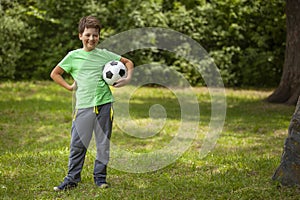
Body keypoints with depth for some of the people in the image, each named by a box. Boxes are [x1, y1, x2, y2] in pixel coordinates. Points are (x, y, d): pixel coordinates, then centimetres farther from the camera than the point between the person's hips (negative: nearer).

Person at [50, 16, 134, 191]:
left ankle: (100, 176, 18)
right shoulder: (73, 56, 6)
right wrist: (69, 87, 4)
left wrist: (128, 78, 4)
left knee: (104, 143, 5)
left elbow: (128, 62, 19)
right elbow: (55, 74, 14)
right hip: (83, 105, -1)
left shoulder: (105, 54, 8)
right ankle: (72, 178, 10)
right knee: (78, 144, -2)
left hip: (104, 104, 1)